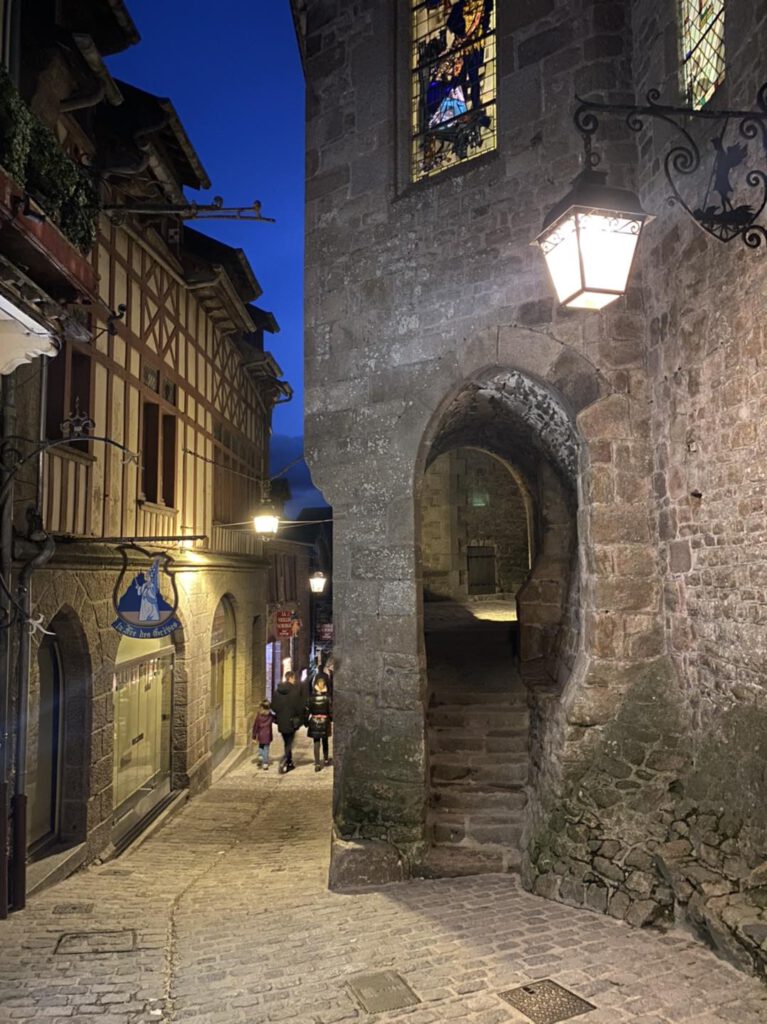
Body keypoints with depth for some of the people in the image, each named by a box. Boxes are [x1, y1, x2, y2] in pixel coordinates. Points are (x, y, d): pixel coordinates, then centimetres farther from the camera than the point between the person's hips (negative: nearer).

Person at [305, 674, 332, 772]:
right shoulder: (327, 696, -8)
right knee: (325, 741, 18)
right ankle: (326, 759, 34)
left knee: (316, 742, 2)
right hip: (325, 721, 0)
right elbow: (331, 710, -8)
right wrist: (332, 721, 2)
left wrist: (307, 722, 5)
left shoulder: (312, 696, -6)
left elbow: (308, 710, -3)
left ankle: (317, 764, -5)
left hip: (314, 721, 0)